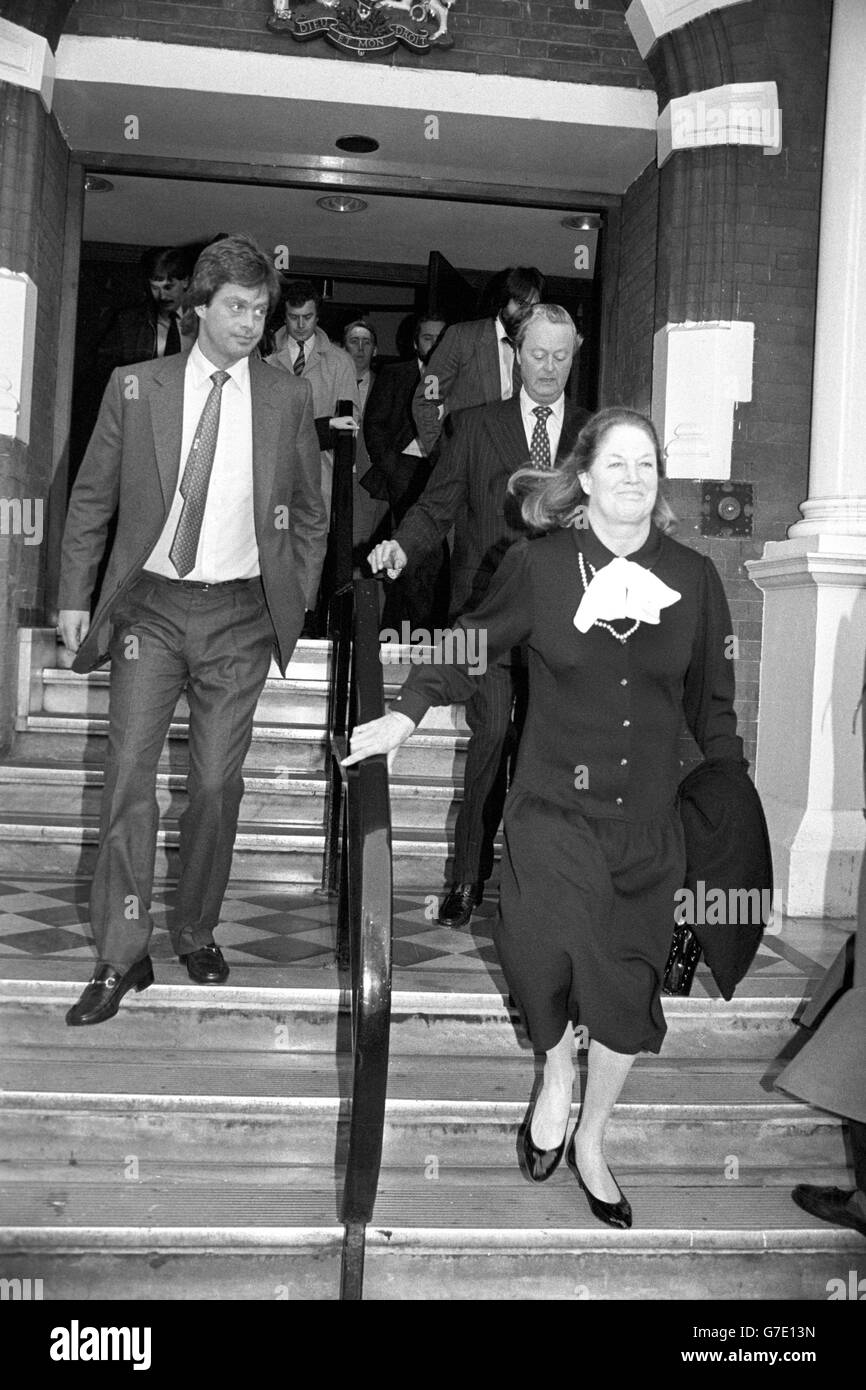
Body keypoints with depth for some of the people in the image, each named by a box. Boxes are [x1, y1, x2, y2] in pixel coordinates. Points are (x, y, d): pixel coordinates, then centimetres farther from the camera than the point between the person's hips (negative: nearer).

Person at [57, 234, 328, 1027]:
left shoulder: (289, 398, 4)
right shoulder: (135, 388, 3)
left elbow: (308, 512, 12)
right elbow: (91, 500, 7)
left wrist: (296, 602, 5)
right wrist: (75, 597, 2)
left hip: (240, 612, 0)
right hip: (150, 605, 0)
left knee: (217, 784, 4)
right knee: (129, 775, -4)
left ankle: (197, 935, 24)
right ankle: (121, 958, 6)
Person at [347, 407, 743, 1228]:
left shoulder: (694, 578, 3)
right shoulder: (538, 564, -2)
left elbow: (711, 706, 10)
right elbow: (470, 645, 7)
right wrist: (405, 713, -4)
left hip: (648, 821, 2)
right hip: (553, 808, -2)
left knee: (627, 986, 7)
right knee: (548, 944, -21)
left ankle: (590, 1138, 34)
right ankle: (556, 1076, 15)